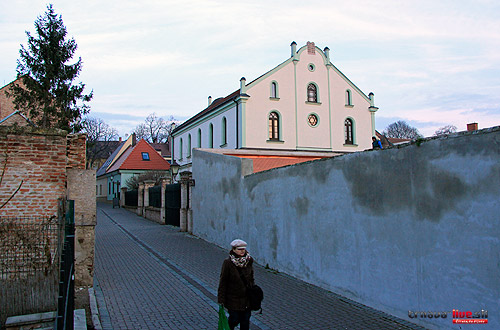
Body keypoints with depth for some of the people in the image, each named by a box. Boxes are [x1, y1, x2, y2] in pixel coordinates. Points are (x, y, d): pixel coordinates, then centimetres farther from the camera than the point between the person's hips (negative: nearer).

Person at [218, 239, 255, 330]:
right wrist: (221, 299, -11)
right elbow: (223, 282, -11)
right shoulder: (228, 263, -15)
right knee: (234, 319, 8)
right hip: (233, 298, -3)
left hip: (247, 298, 4)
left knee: (245, 320, 8)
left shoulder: (248, 261, -2)